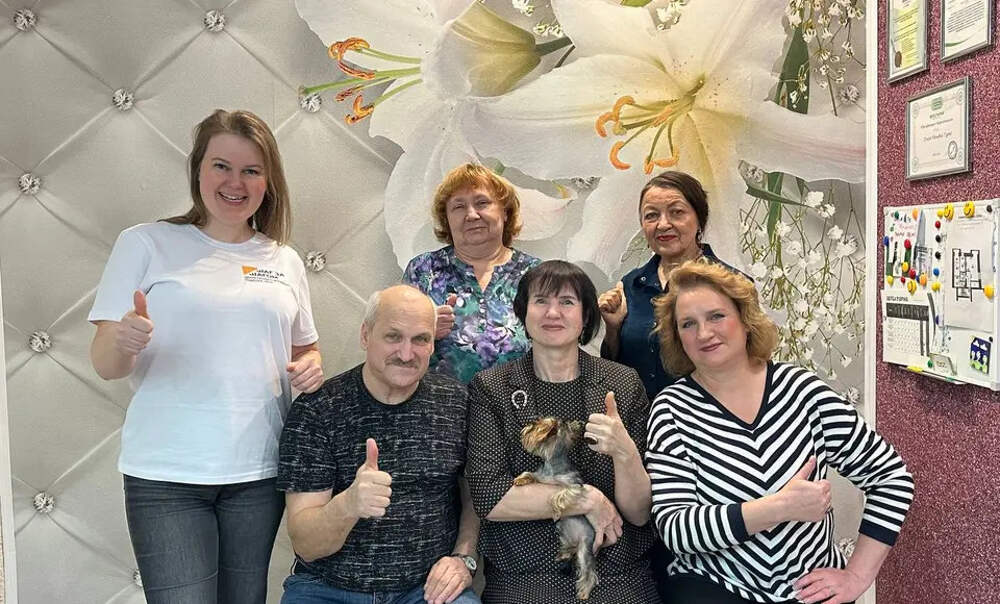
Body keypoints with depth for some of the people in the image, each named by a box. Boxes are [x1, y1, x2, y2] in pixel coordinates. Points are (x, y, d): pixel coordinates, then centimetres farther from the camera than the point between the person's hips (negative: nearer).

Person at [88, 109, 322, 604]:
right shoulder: (145, 244, -1)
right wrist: (124, 343, -25)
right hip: (166, 476, -3)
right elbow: (104, 364, -3)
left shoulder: (284, 261, 9)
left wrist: (311, 369, -3)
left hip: (259, 472, 3)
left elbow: (305, 350, 20)